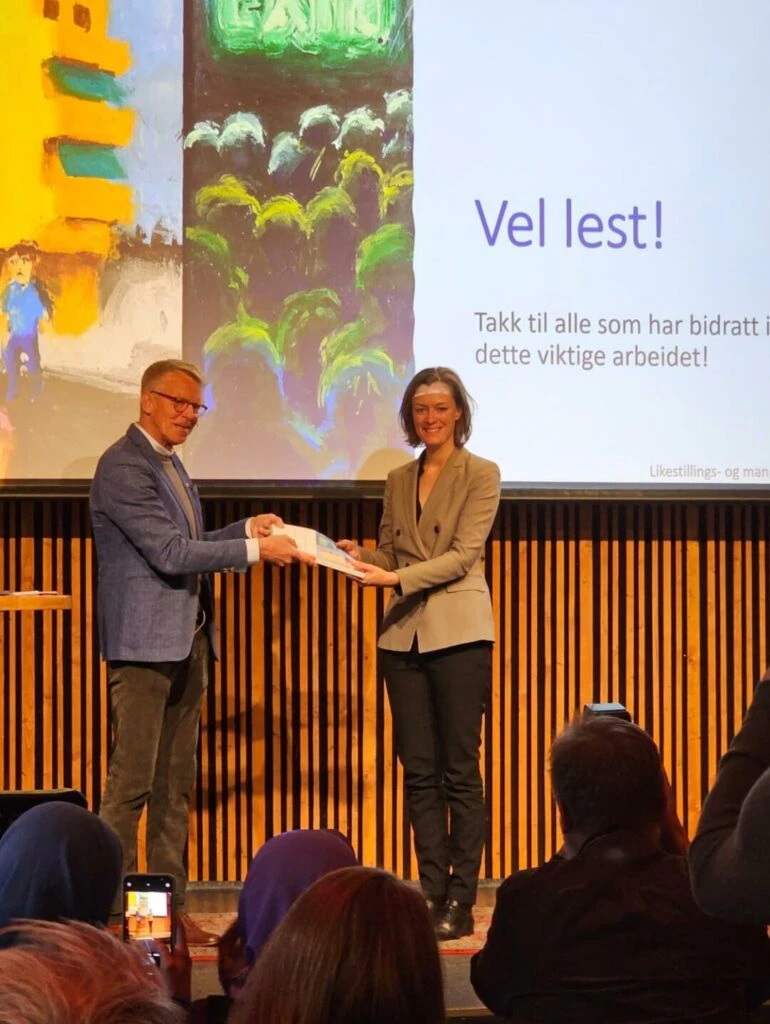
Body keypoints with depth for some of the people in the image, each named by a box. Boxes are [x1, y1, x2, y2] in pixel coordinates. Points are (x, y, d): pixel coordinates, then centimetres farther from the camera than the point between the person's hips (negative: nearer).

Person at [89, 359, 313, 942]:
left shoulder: (169, 463, 18)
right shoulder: (124, 467, -13)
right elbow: (170, 553, -19)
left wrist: (246, 529, 7)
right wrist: (254, 550, -17)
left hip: (186, 641, 10)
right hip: (144, 643, -10)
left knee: (176, 785, 10)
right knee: (132, 782, -7)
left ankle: (172, 907, 15)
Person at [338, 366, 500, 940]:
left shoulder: (481, 475, 0)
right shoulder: (399, 481, 16)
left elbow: (463, 554, -9)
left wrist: (397, 577, -18)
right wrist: (359, 557, -3)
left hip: (458, 633, -5)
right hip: (404, 634, 5)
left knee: (460, 771, -4)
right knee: (419, 770, 5)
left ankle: (460, 902, -1)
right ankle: (431, 892, 10)